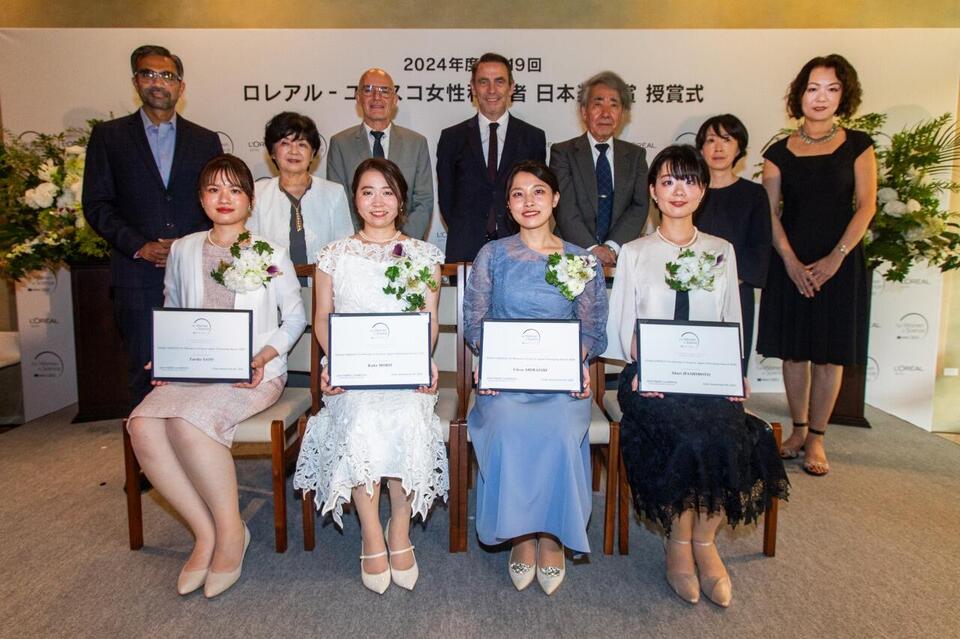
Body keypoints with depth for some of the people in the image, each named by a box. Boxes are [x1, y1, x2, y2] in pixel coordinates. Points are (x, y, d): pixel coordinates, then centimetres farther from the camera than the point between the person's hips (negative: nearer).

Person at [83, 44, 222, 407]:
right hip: (138, 277, -1)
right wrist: (139, 246, -9)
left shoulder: (206, 141, 13)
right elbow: (96, 204, 5)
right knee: (144, 375, 2)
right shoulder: (108, 136, 10)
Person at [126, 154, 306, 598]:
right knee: (142, 427, -25)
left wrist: (264, 356, -11)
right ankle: (205, 533, -10)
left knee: (188, 421, -32)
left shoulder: (270, 254, 3)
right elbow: (171, 313, 21)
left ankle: (231, 531, -13)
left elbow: (295, 317, 6)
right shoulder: (183, 250, 13)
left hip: (254, 373, -4)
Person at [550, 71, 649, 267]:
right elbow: (565, 209, -5)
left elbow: (639, 207, 4)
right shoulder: (563, 152, 6)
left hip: (621, 257, 2)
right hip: (573, 257, -2)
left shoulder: (636, 155, 15)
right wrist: (591, 249, -16)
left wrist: (612, 247, -10)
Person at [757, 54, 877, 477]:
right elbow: (770, 212, 1)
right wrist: (791, 262, -10)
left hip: (840, 263, -1)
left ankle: (816, 438, 14)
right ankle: (798, 431, 20)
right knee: (794, 350, 6)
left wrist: (836, 258, -12)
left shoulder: (857, 145, 4)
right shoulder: (780, 152, 5)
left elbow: (866, 205, -1)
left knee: (830, 354, 3)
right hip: (791, 263, 1)